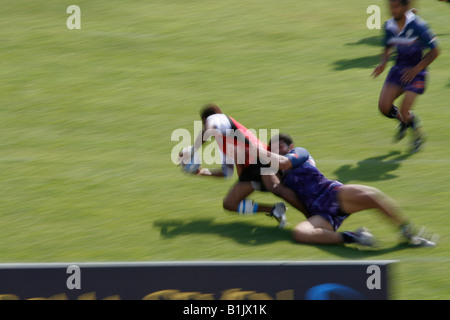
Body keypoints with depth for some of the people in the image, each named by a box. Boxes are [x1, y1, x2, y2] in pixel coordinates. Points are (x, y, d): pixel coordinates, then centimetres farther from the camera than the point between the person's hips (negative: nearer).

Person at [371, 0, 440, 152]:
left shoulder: (417, 25, -19)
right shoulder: (389, 26, -2)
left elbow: (434, 51, -13)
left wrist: (416, 70, -19)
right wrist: (383, 63, -4)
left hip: (416, 72, -5)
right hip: (398, 69, 5)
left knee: (404, 113, -14)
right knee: (384, 107, -9)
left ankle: (418, 134, 20)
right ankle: (404, 122, 25)